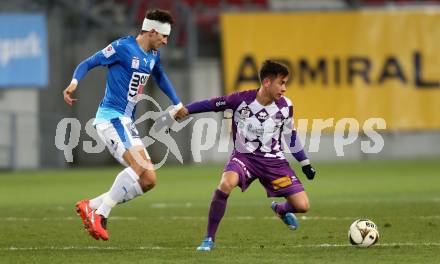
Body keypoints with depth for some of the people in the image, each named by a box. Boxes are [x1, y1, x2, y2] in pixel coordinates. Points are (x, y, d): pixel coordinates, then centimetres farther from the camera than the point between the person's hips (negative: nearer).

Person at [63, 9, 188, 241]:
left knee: (148, 180, 1)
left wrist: (177, 104, 41)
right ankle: (100, 214, -21)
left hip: (126, 122, 9)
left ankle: (91, 206, 4)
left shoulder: (153, 55, 15)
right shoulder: (122, 47, -9)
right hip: (111, 117, -9)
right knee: (140, 168, -26)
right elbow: (88, 63, -10)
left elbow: (159, 76, 36)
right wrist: (74, 82, -29)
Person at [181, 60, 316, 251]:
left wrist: (305, 164, 17)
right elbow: (210, 104, -3)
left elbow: (290, 136, 12)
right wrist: (183, 111, -2)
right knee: (226, 184, -36)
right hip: (245, 155, -3)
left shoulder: (285, 106, -4)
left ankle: (280, 209, 34)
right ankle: (209, 238, -19)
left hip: (274, 160, 3)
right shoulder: (241, 100, -15)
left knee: (302, 206, -7)